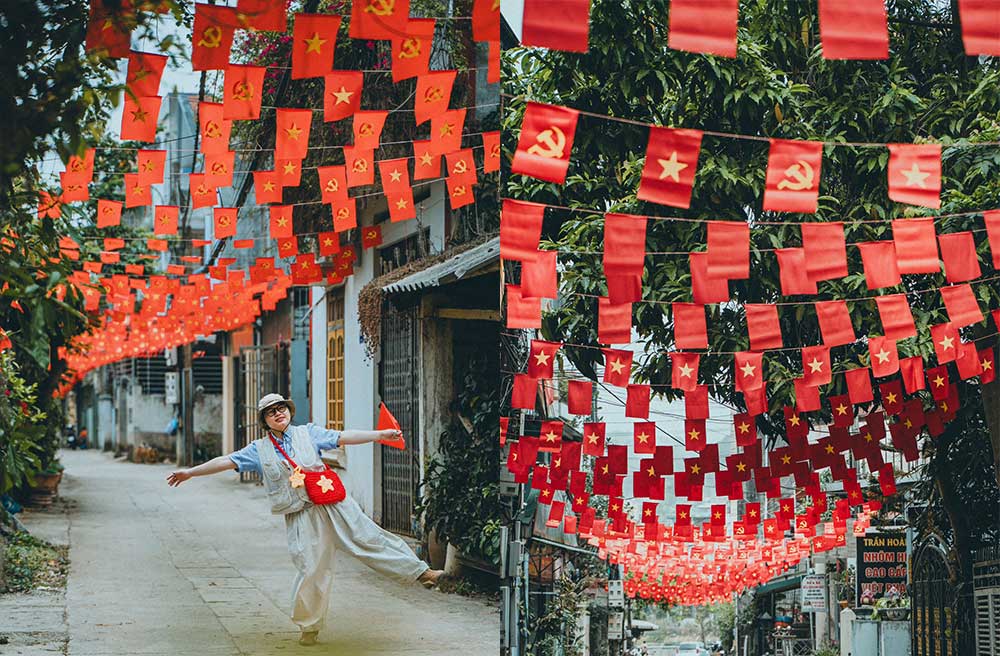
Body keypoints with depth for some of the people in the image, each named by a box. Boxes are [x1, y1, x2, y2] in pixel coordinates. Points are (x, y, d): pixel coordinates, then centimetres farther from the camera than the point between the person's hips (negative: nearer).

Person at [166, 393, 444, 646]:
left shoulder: (308, 433, 8)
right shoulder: (259, 450, 8)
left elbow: (343, 437, 3)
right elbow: (227, 461, 7)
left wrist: (380, 435, -4)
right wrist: (190, 472, 2)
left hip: (332, 503, 0)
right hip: (301, 515, 0)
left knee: (367, 536, 0)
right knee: (312, 568, -4)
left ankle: (420, 572, 9)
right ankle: (309, 626, 11)